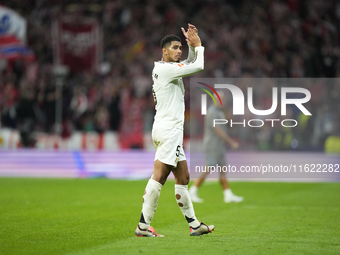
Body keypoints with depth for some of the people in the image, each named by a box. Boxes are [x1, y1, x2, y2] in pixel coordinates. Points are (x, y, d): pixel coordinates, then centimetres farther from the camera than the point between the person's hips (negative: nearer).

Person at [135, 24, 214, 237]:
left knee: (183, 178, 11)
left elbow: (191, 64, 30)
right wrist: (198, 44, 4)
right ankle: (143, 226, -14)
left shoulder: (167, 68, 17)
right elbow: (198, 66, -12)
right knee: (158, 178, -12)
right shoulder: (166, 68, -11)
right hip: (169, 129, -11)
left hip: (171, 130, 11)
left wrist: (193, 46, 13)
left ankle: (194, 224, 14)